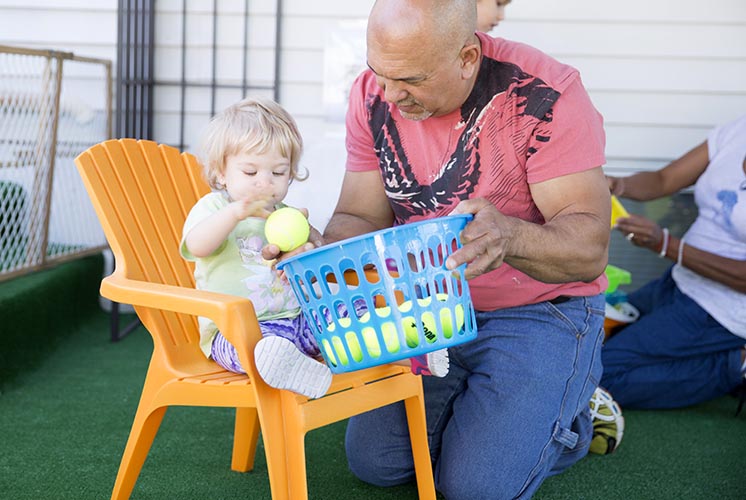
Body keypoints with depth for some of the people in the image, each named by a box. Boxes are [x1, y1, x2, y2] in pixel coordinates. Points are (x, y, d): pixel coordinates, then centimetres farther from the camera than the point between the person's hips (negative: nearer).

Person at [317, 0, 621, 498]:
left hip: (539, 313, -5)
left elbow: (591, 247, -27)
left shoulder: (545, 96, -24)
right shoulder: (374, 94, -8)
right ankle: (471, 399, 27)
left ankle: (573, 417, 15)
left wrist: (508, 236, -48)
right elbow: (360, 218, -3)